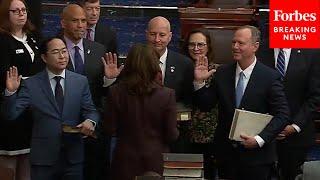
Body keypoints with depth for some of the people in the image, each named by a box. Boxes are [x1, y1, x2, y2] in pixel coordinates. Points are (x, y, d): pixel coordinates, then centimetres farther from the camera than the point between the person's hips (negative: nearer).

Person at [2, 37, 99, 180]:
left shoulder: (81, 81, 4)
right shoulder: (31, 84, -2)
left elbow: (90, 110, 4)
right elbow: (11, 114, -6)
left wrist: (90, 121, -18)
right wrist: (11, 92, -23)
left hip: (73, 157, 2)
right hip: (43, 158, -2)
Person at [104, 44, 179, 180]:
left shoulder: (115, 92, -12)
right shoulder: (166, 95, -16)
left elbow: (110, 129, -5)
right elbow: (172, 135, -11)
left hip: (125, 162, 1)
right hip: (155, 161, -1)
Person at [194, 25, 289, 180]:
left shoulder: (270, 77, -8)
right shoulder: (222, 73, 2)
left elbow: (282, 114, -9)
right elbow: (205, 106, 4)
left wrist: (260, 139, -17)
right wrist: (199, 82, -11)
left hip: (256, 156, -3)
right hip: (225, 153, 3)